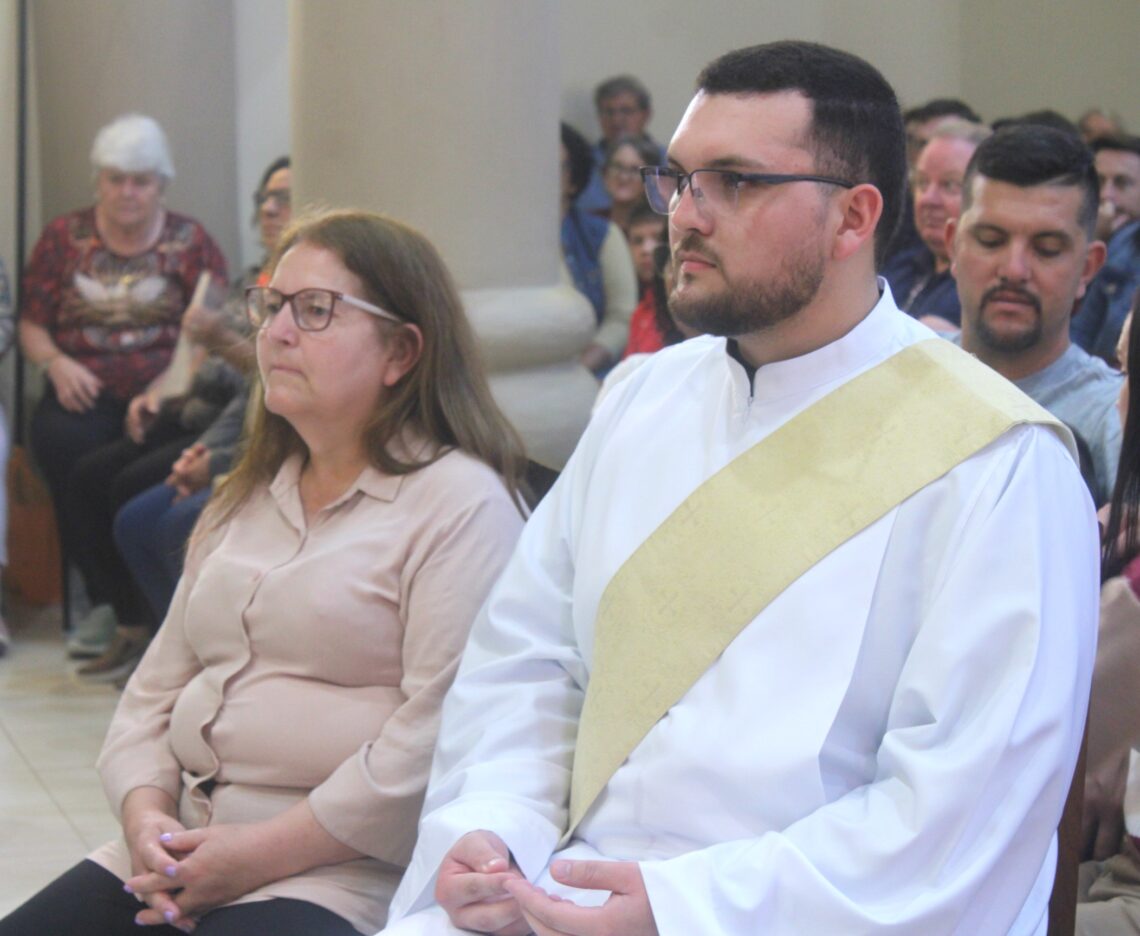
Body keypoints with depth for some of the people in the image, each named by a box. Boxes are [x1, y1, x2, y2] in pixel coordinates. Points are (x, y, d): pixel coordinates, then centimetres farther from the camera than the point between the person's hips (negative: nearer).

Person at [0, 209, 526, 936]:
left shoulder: (461, 502, -6)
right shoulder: (245, 500, 20)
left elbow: (440, 738, -16)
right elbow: (156, 690, 19)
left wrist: (259, 854, -16)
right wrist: (146, 816, -1)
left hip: (343, 876, -7)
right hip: (178, 854, 7)